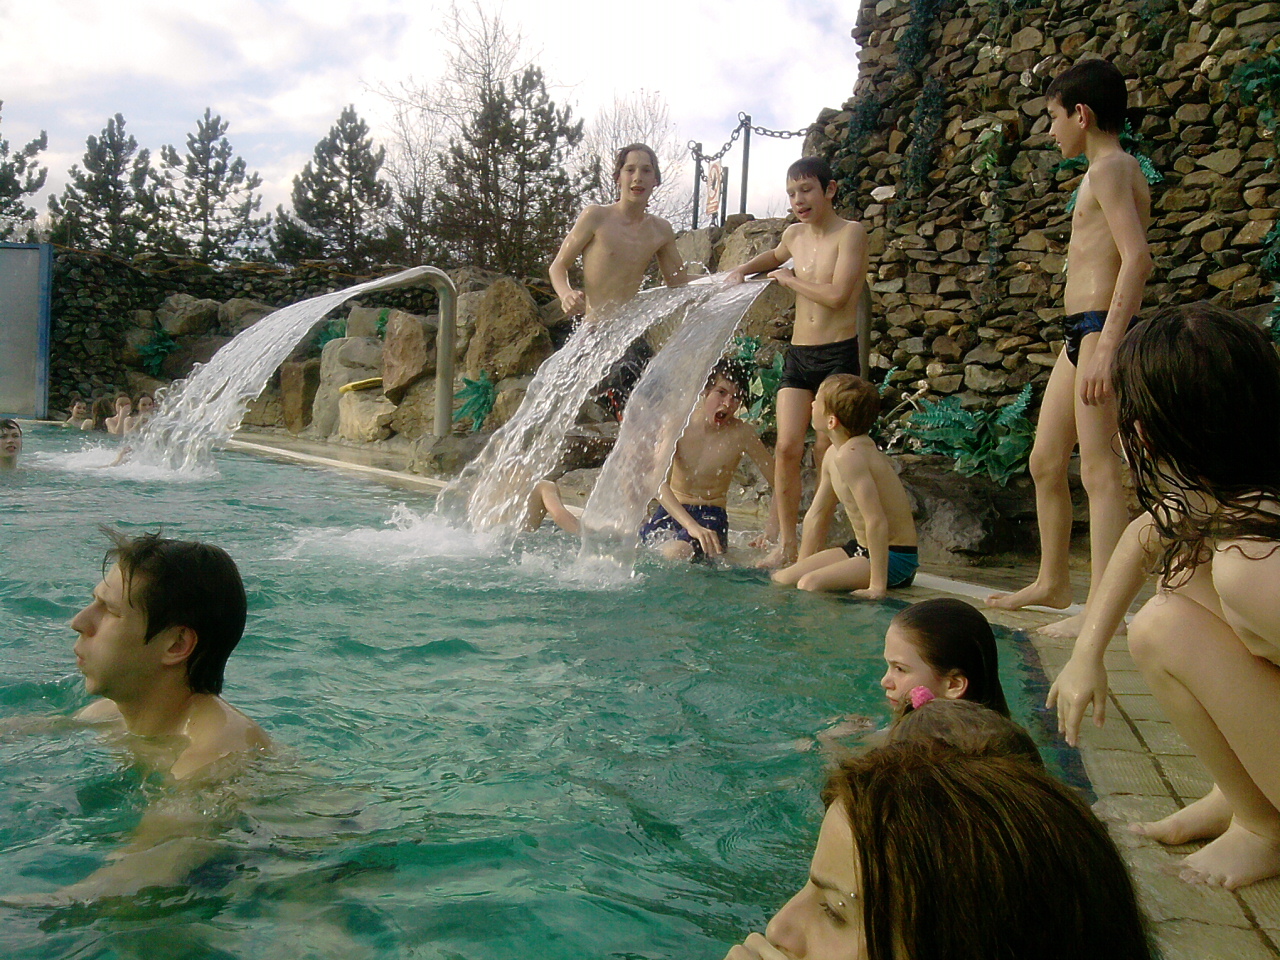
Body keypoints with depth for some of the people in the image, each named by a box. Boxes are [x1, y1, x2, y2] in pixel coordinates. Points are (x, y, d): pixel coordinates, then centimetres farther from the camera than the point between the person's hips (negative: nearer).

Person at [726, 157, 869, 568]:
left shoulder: (850, 232, -7)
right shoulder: (794, 234, 12)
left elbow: (837, 295, -20)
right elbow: (775, 256, 38)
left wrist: (789, 279, -6)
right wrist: (742, 269, 21)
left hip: (839, 354, -5)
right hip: (798, 353, 5)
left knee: (827, 452, -5)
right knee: (787, 446, -6)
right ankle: (786, 543, 0)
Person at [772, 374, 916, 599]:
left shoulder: (850, 455, -26)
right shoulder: (833, 455, 5)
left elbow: (876, 521, -31)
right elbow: (817, 515, 13)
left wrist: (877, 585, -29)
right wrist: (802, 566, 13)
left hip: (893, 558, -9)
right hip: (860, 548, 9)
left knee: (809, 584, -29)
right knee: (780, 579, 2)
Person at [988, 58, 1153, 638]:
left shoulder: (1110, 168, -9)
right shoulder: (1110, 170, 21)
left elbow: (1137, 258, -21)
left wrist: (1107, 344, -28)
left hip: (1100, 328, -10)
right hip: (1081, 331, 10)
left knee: (1099, 471, -11)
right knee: (1045, 463, 15)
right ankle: (1052, 581, 27)